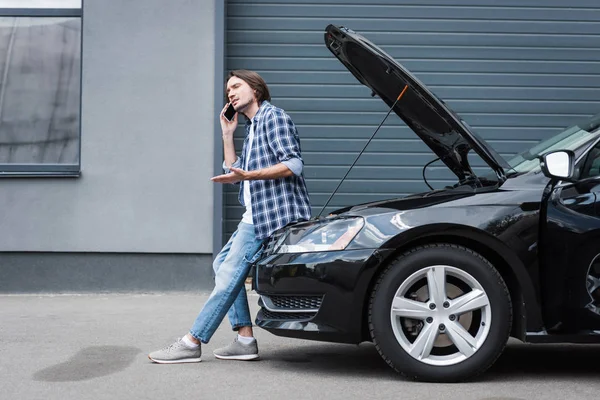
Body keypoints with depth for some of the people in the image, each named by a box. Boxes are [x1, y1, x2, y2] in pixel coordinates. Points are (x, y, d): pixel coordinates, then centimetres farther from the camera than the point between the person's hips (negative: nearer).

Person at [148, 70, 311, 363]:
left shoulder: (273, 117, -5)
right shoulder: (251, 128, 25)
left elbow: (293, 164, -18)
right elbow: (234, 173, 19)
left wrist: (248, 175, -26)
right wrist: (227, 134, 16)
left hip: (272, 214, -11)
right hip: (255, 216, 11)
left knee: (229, 274, -13)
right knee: (223, 265, 13)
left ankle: (191, 344, -13)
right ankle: (245, 340, 8)